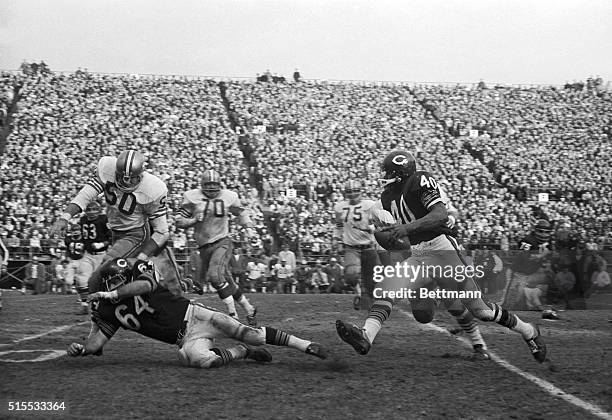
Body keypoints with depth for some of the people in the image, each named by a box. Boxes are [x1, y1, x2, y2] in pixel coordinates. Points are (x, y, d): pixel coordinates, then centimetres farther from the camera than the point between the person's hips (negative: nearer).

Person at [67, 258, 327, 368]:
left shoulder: (141, 270, -5)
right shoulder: (108, 311, 6)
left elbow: (145, 284, -29)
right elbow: (96, 342, 3)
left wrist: (111, 294, -29)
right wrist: (80, 349, -17)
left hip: (192, 315, -2)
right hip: (186, 339, 2)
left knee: (244, 332, -16)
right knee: (204, 360, -30)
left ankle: (306, 346, -5)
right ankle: (243, 352, -2)